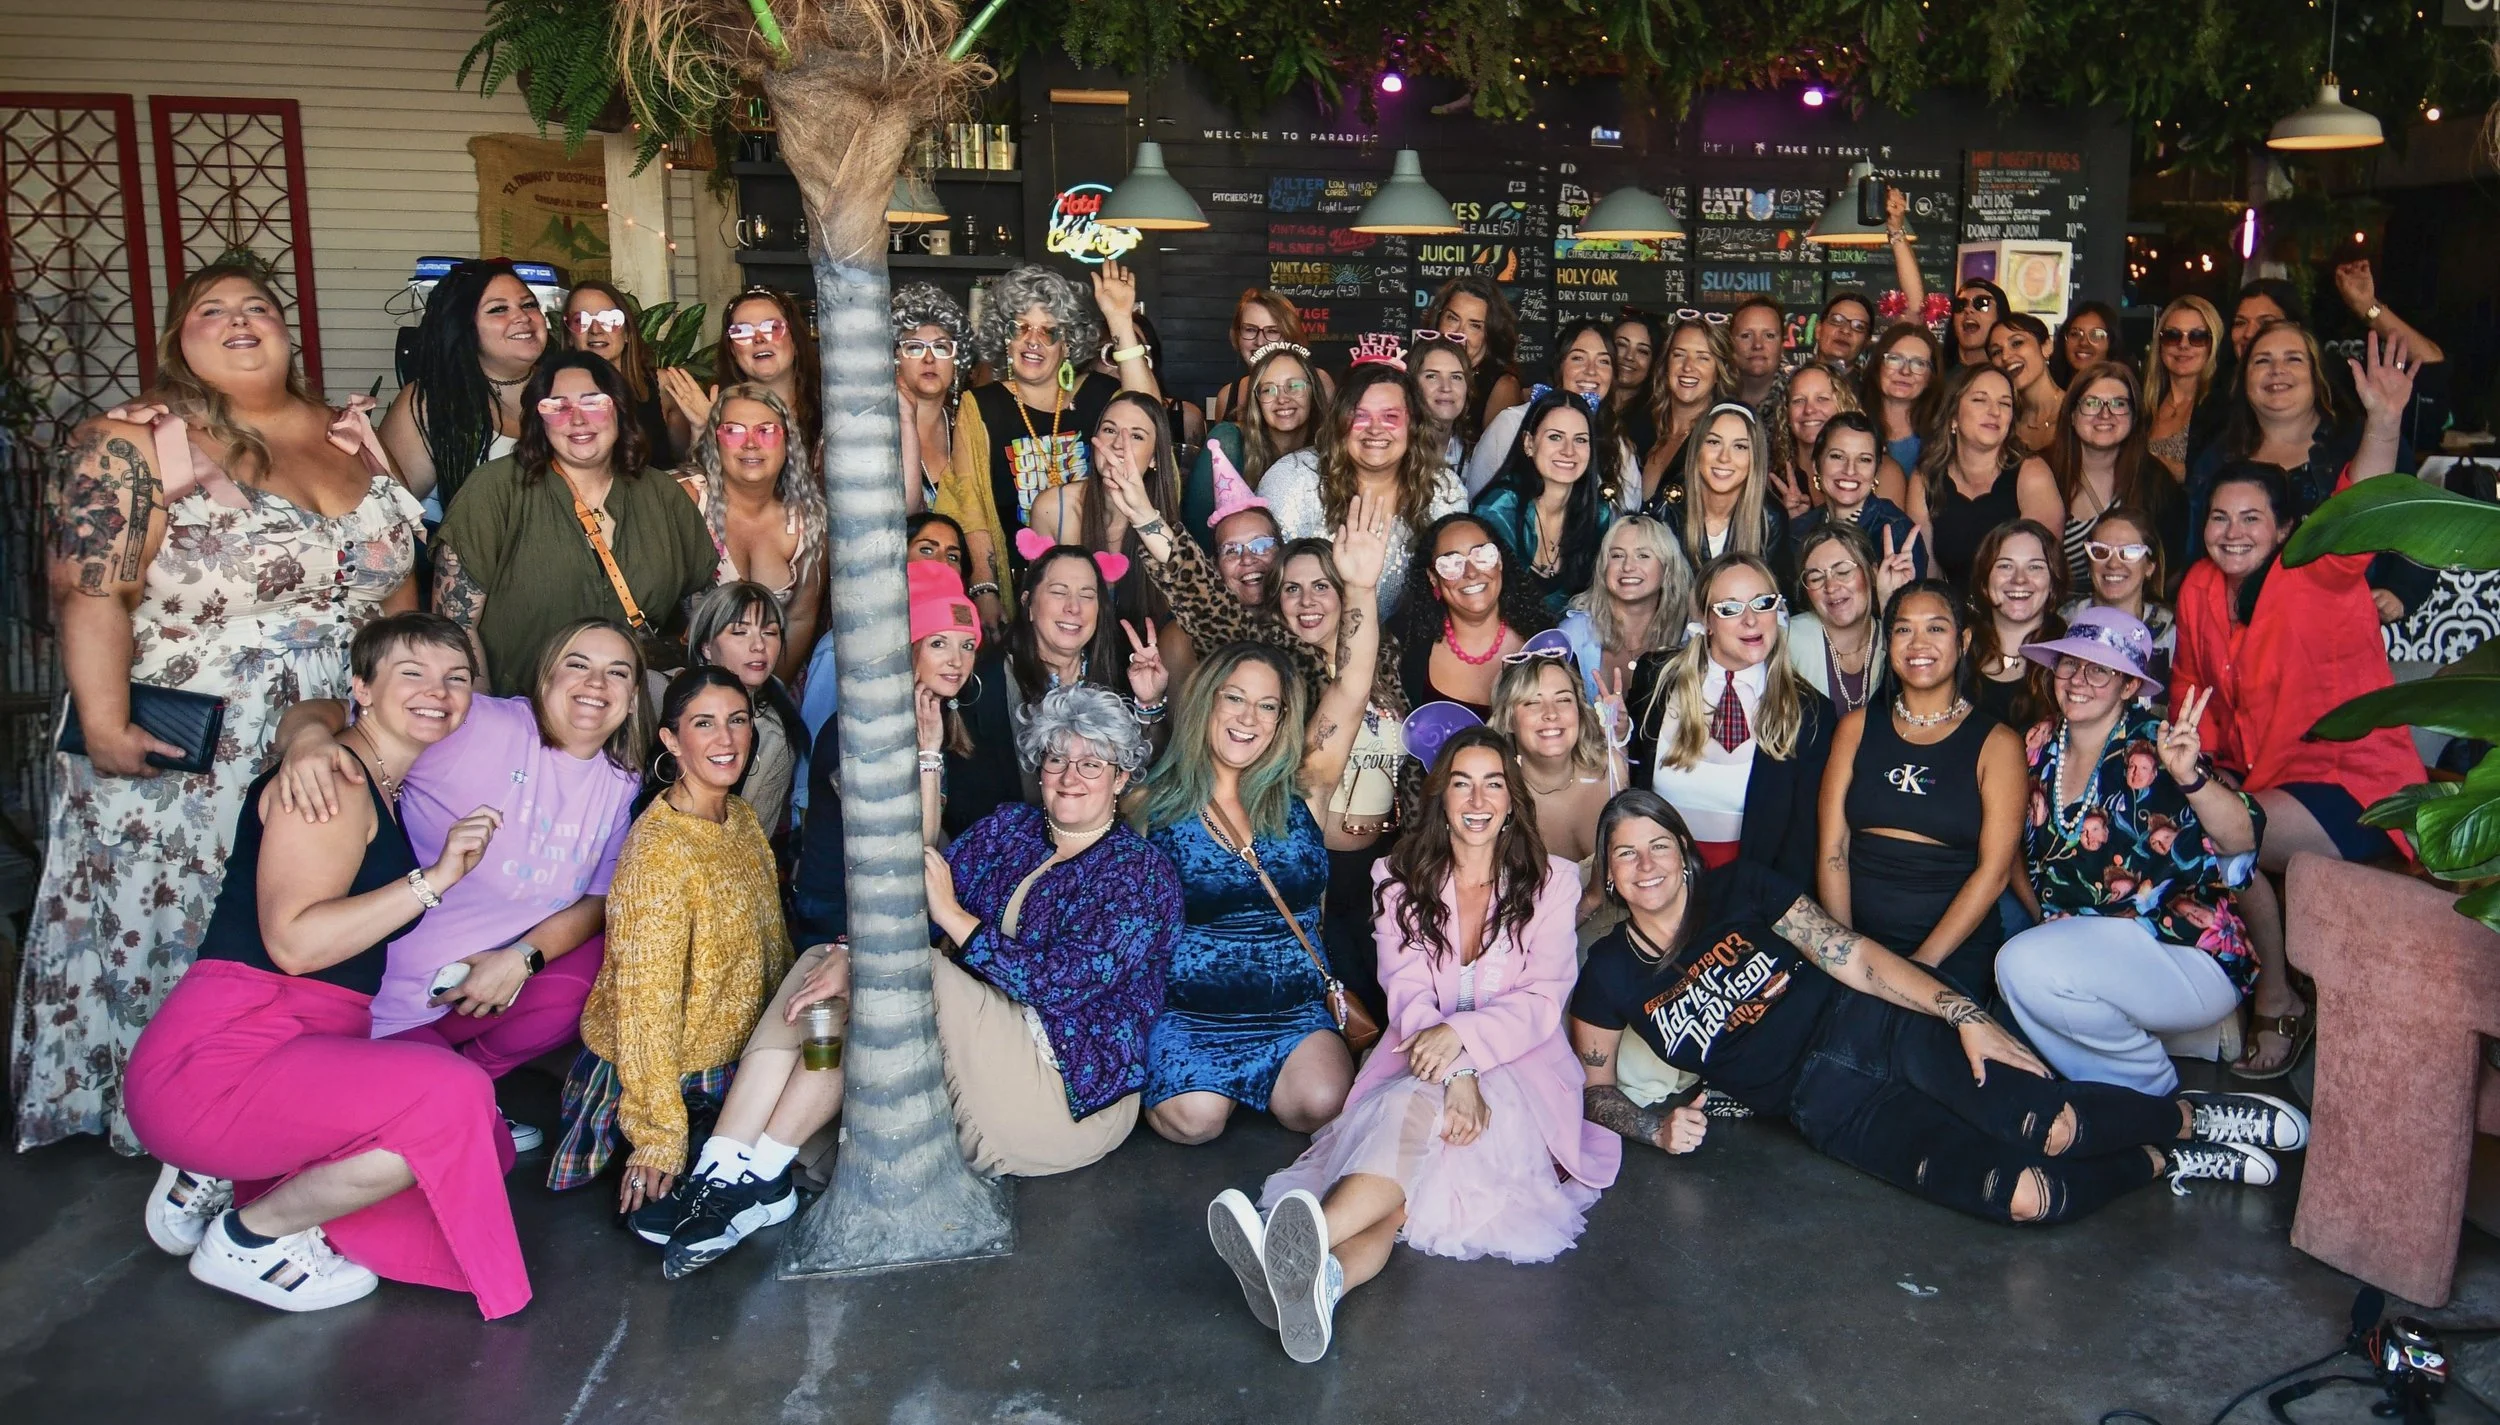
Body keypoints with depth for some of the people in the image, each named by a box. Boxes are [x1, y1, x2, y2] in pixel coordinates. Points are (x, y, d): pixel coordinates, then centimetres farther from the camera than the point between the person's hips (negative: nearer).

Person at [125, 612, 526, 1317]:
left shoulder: (393, 792, 18)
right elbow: (294, 941, -23)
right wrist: (436, 877, -24)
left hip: (318, 1048, 10)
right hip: (213, 1062, -10)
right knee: (450, 1094, -29)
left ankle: (218, 1176, 13)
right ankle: (246, 1237, -6)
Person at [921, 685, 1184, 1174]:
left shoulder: (1142, 873, -9)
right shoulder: (1009, 826, 8)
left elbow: (1063, 983, -21)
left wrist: (952, 915, -21)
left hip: (1074, 1088, -6)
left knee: (923, 970, -21)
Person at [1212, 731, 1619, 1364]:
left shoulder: (1552, 881, 9)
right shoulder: (1401, 879, 12)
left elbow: (1542, 1001, -3)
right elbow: (1408, 995, -2)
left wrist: (1461, 1035, -24)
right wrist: (1454, 1075, -23)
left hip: (1519, 1066, -1)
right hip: (1418, 1062, 2)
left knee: (1417, 1109, -36)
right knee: (1409, 1111, -36)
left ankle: (1312, 1240, -63)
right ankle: (1328, 1274, -65)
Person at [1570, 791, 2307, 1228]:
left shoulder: (1740, 888, -1)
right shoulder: (1609, 974, 0)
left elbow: (1855, 958, -4)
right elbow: (1593, 1089, 9)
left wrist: (1967, 1016, -13)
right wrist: (1657, 1127, -10)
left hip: (1871, 1030, 0)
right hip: (1822, 1102, 0)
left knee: (2047, 1128, -24)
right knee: (2023, 1195, -21)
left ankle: (2188, 1114, 5)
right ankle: (2168, 1162, 5)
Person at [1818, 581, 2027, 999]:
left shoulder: (1997, 743, 5)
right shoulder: (1857, 728, 12)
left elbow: (1994, 870, -4)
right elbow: (1832, 851, 5)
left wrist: (1921, 963, -13)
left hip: (1955, 950, -2)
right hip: (1858, 937, 2)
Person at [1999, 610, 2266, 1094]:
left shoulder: (2152, 747, -12)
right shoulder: (2041, 748, 5)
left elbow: (2243, 840, -24)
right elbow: (2015, 852, 17)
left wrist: (2190, 777, -41)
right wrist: (2051, 918, 4)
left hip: (2188, 958, -6)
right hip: (2080, 951, 6)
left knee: (2024, 965, -28)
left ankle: (2154, 1084, -2)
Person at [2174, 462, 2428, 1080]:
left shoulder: (2320, 576, -15)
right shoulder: (2200, 587, 3)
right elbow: (2192, 684, 14)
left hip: (2357, 787, -7)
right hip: (2258, 776, 7)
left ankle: (2276, 998, -4)